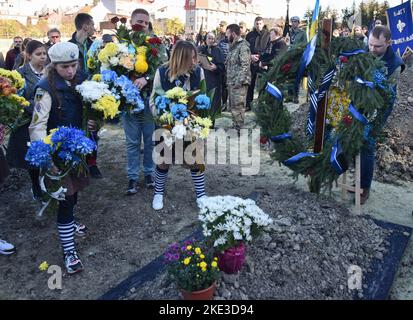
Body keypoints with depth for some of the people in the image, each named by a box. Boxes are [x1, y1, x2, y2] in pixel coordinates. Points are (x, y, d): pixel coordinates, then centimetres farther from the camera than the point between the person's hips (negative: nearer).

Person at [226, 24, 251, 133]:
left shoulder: (243, 46, -12)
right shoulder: (233, 46, 17)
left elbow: (245, 66, -19)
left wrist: (239, 81, -23)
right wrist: (228, 81, 15)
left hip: (239, 83, -9)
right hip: (231, 82, 9)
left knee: (238, 108, -8)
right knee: (233, 107, 14)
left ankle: (239, 130, -1)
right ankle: (235, 128, 23)